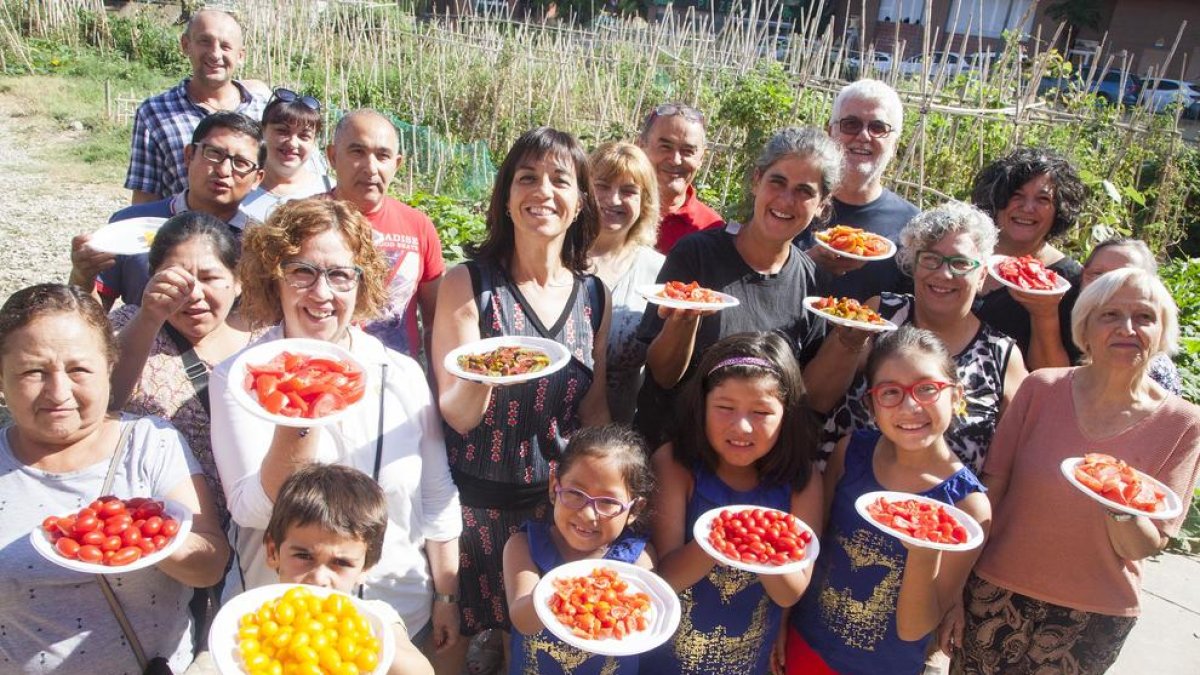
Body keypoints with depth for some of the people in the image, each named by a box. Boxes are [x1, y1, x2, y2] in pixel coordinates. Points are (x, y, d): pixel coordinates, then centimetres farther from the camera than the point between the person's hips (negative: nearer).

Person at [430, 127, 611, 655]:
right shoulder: (468, 284, -11)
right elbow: (457, 417, -13)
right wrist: (480, 378, -33)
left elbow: (594, 405, 9)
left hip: (558, 501, 3)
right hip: (477, 502, -3)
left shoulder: (593, 294, 0)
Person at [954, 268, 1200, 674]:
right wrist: (955, 590, -5)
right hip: (999, 594, 0)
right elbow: (991, 488, -4)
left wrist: (1123, 511, -27)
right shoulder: (1042, 388, -9)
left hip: (1098, 618, 0)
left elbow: (1144, 548, -5)